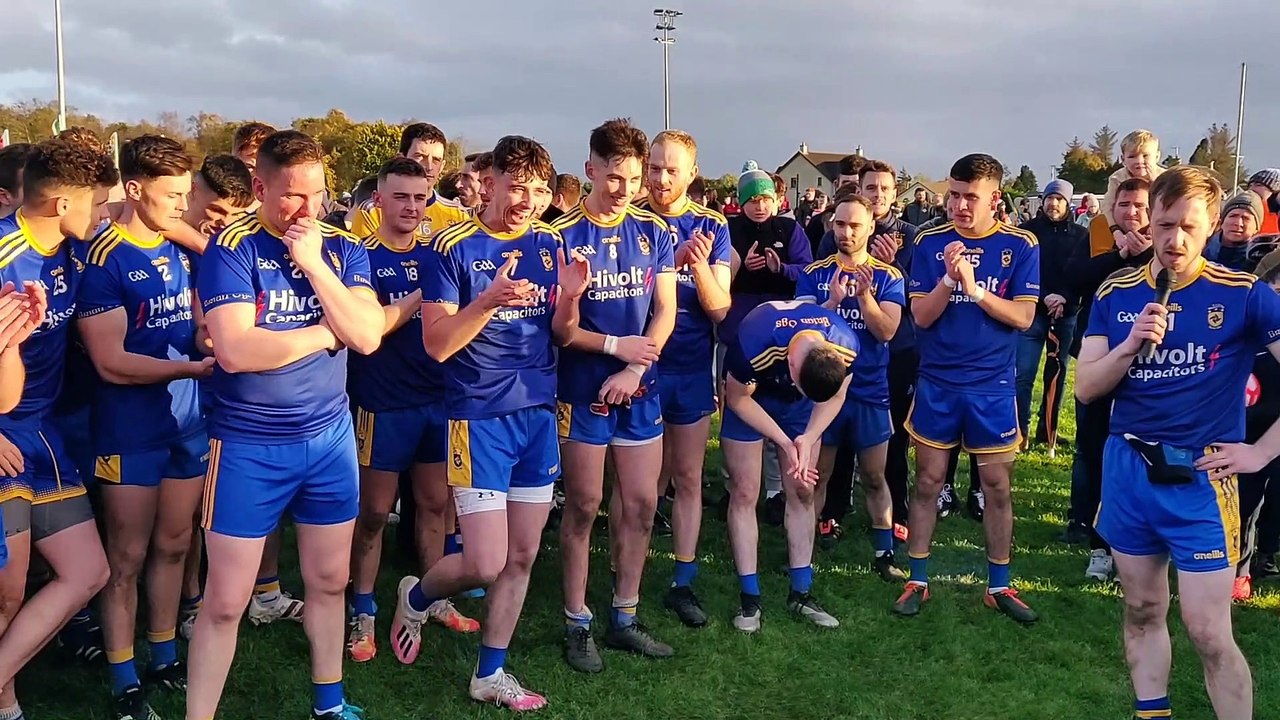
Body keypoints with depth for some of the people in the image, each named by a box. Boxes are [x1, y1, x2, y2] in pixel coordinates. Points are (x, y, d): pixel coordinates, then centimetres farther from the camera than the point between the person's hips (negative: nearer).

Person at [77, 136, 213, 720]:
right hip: (130, 431, -6)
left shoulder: (180, 248, 7)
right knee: (127, 558, 5)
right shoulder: (104, 257, -14)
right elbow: (110, 363, -18)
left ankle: (164, 658, 29)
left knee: (173, 546, 15)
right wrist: (193, 366, -24)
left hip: (188, 420, 6)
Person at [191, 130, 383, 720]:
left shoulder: (342, 248, 2)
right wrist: (325, 333, -12)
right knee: (225, 602, 2)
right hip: (248, 445, -4)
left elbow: (367, 335, -11)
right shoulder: (232, 249, -11)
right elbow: (234, 351, -23)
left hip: (330, 435, 4)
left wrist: (313, 263, -17)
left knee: (329, 582, 16)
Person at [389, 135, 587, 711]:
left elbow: (561, 335, 8)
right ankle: (416, 596, 26)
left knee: (523, 555, 10)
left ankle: (490, 674, 25)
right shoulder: (453, 247, -10)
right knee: (485, 564, -7)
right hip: (479, 416, -5)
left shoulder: (549, 245, 5)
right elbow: (437, 345, -13)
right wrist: (490, 299, -28)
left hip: (538, 412, 5)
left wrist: (570, 296, -13)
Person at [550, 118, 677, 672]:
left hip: (640, 385, 4)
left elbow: (665, 311, 2)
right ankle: (576, 623, 16)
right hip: (582, 386, -4)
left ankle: (624, 618, 22)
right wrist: (615, 346, -16)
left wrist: (634, 369, -11)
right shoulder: (563, 234, -8)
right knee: (583, 505, 4)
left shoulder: (654, 230, 4)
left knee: (641, 504, 8)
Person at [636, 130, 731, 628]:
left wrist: (700, 265, -24)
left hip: (692, 368, 2)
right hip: (641, 367, -2)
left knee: (688, 478, 8)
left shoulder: (712, 227, 0)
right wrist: (673, 261, -23)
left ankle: (683, 584, 18)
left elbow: (720, 308, -5)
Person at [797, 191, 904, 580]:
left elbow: (886, 331, -11)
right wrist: (834, 300, -24)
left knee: (874, 477, 8)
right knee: (816, 475, 7)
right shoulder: (814, 273, 0)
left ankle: (884, 554, 18)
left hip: (870, 390, 0)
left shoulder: (888, 277, -1)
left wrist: (864, 294, -27)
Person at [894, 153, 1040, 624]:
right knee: (928, 481, 6)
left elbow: (1023, 317, -8)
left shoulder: (1020, 246, -3)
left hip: (993, 386, 0)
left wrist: (974, 288, -21)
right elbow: (921, 317, -5)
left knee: (997, 486, 7)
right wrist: (949, 279, -21)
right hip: (936, 383, 1)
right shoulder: (930, 243, -1)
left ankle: (999, 586, 20)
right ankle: (917, 581, 17)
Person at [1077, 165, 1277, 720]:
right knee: (1142, 611, 15)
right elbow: (1085, 388, 1)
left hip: (1200, 477, -4)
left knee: (1209, 634, -3)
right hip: (1128, 467, 4)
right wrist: (1130, 345, -16)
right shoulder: (1115, 293, 3)